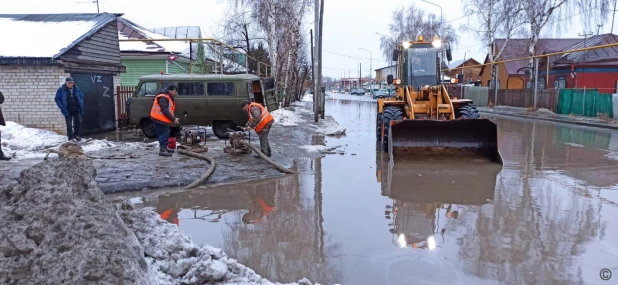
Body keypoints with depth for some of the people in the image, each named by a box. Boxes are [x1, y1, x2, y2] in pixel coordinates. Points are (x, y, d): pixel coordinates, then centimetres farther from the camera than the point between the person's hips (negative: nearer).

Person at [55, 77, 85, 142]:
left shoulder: (76, 89, 2)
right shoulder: (61, 90, -6)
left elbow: (81, 97, 14)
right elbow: (57, 99, -1)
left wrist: (81, 105, 3)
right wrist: (62, 107, -10)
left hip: (76, 109, 3)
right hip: (67, 110, -3)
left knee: (79, 122, 1)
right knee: (69, 124, 1)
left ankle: (76, 135, 19)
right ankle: (71, 137, 12)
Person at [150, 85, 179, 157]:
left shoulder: (168, 97, 13)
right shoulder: (163, 97, -21)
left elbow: (169, 109, 19)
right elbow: (165, 110, -26)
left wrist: (174, 118, 8)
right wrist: (173, 119, -23)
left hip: (163, 119, 10)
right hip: (160, 118, -10)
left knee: (165, 133, 17)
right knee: (164, 133, -10)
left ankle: (164, 148, 28)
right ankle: (162, 150, -8)